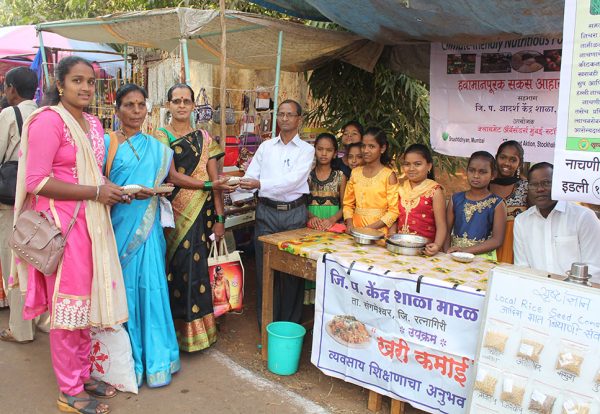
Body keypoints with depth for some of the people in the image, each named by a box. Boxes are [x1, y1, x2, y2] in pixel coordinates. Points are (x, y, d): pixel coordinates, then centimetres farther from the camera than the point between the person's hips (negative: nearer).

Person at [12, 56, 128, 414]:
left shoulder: (94, 124, 13)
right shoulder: (48, 120, -11)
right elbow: (37, 181, -18)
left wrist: (115, 190, 5)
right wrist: (95, 192, -18)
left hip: (91, 222, 8)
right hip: (62, 223, -7)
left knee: (85, 301, 15)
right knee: (67, 304, 2)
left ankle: (83, 376, 32)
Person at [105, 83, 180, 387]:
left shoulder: (157, 148, 12)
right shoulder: (106, 143, 1)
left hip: (146, 228, 3)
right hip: (118, 226, -3)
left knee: (151, 288, 2)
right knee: (124, 289, 2)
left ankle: (155, 358, 15)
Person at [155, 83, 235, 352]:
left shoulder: (204, 138, 11)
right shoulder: (161, 137, 3)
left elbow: (215, 179, 4)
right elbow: (172, 176, -8)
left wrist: (220, 217, -2)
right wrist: (209, 184, -15)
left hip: (201, 213, 2)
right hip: (174, 213, -2)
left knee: (196, 267, 1)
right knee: (179, 267, -3)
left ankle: (197, 327, 12)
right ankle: (180, 330, 9)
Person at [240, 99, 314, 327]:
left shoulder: (306, 150, 2)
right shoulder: (265, 146, 12)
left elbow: (293, 180, -13)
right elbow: (251, 176, 5)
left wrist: (260, 184, -24)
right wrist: (236, 183, -18)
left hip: (294, 213, -2)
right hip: (267, 212, 2)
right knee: (265, 268, 3)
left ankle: (290, 327, 18)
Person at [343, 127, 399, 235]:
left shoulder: (388, 175, -3)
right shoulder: (355, 172, 9)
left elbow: (394, 210, -6)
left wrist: (371, 227, -13)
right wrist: (349, 223, -3)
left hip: (379, 232, -3)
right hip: (356, 230, 3)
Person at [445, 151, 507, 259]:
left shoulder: (497, 204, 1)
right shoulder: (456, 199, 9)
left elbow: (497, 240, -5)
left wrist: (466, 250, -13)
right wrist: (447, 252, -10)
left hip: (483, 257, -2)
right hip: (454, 256, 2)